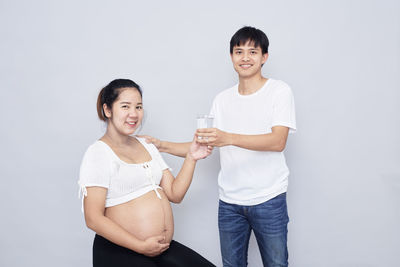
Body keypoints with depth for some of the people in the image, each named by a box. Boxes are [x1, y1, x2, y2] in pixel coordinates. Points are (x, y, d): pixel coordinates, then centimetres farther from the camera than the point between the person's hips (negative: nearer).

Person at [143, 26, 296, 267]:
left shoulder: (279, 91, -3)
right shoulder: (222, 99, 11)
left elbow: (278, 141, -17)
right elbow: (205, 145, 12)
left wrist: (229, 138, -30)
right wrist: (162, 145, 2)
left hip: (268, 199, -4)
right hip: (229, 201, 4)